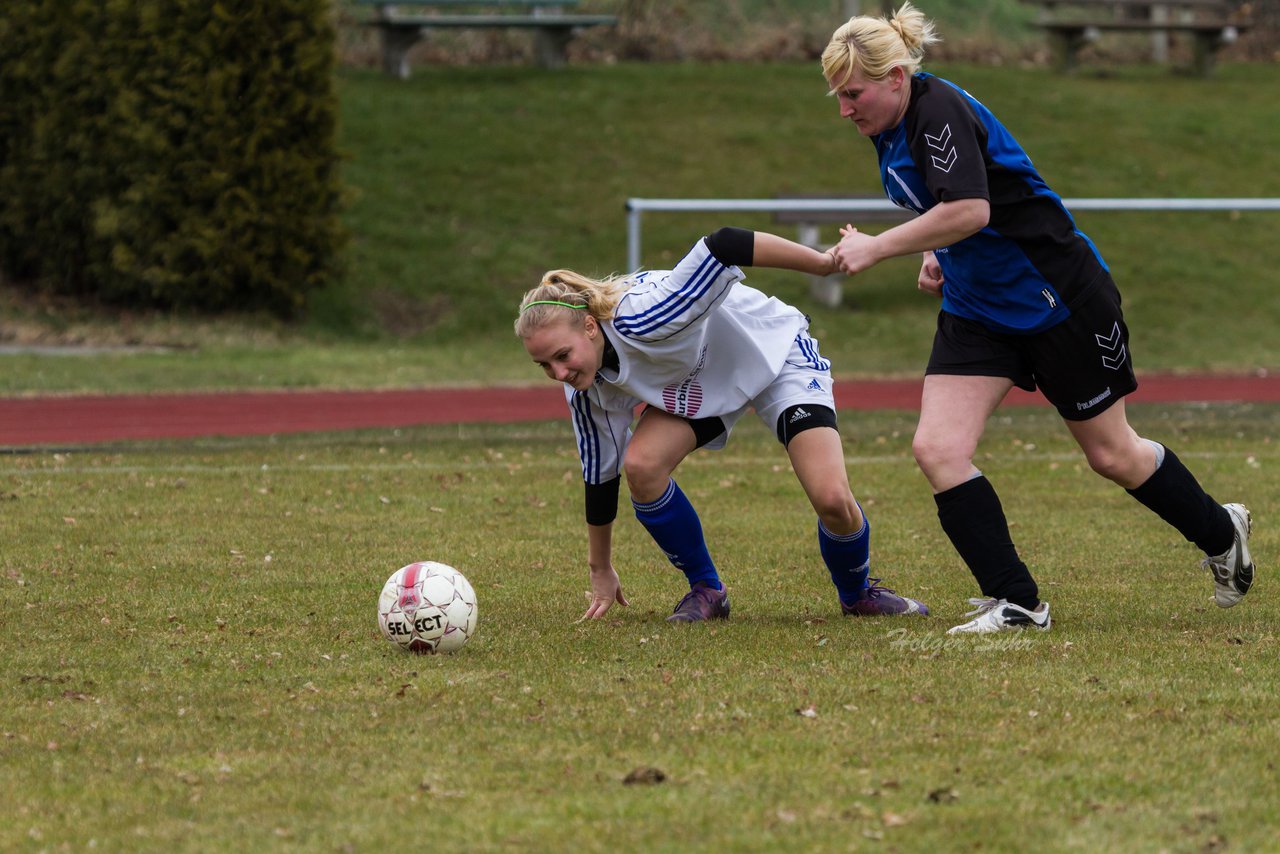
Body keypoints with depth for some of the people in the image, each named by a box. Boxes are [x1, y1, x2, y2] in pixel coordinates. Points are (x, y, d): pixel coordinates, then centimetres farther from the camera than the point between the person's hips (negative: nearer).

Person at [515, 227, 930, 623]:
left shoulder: (637, 317, -41)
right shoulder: (587, 389, -17)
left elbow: (724, 247, -43)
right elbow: (600, 474, -1)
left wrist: (826, 261, -39)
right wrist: (600, 571, 7)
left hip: (774, 351, -5)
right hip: (697, 380, 5)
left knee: (832, 499, -19)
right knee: (640, 466, -23)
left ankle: (858, 593, 14)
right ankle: (706, 591, 0)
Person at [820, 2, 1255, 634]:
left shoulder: (940, 112, -23)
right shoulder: (889, 131, 5)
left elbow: (969, 209, -37)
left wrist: (877, 248, -32)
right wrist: (936, 256, 6)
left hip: (1058, 294, -8)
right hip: (976, 312, 8)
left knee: (1111, 454, 7)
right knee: (937, 448, -11)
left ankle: (1221, 535, 34)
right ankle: (1016, 603, -6)